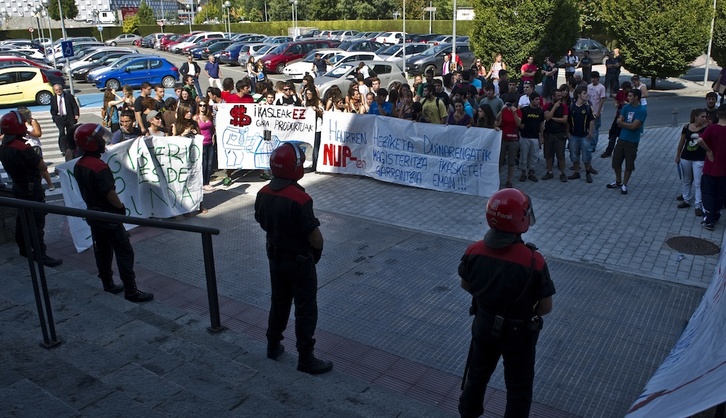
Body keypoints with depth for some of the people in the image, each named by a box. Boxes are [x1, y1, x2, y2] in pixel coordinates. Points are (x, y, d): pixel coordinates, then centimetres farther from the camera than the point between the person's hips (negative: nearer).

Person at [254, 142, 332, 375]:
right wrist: (318, 249, -2)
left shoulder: (263, 194, -6)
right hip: (300, 261, -7)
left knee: (279, 302, 23)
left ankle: (273, 346, 37)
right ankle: (306, 359, 16)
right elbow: (315, 238, -24)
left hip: (275, 257, 7)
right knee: (306, 310, 6)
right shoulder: (300, 199, -28)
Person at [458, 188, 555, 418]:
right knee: (518, 389, 19)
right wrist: (526, 312, 1)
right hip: (518, 334, -4)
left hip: (484, 326, 4)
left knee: (477, 375, 28)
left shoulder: (474, 251, -18)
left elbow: (465, 285, -1)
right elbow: (546, 307, -19)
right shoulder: (533, 261, -29)